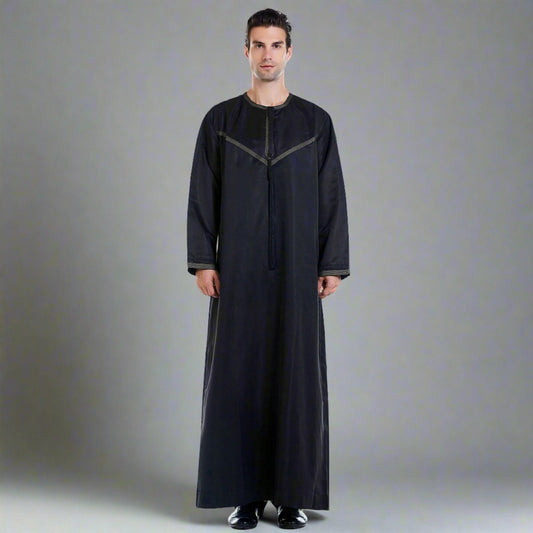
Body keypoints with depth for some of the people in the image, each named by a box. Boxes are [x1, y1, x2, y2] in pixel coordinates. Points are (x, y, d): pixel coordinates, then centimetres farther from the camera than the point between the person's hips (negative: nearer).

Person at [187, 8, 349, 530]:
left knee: (296, 375, 1)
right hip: (238, 271, 0)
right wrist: (202, 261, -6)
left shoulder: (315, 122, 5)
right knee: (238, 374, 0)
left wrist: (333, 265, -3)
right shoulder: (220, 120, 5)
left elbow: (332, 197, 3)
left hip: (296, 271, 0)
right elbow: (203, 195, 3)